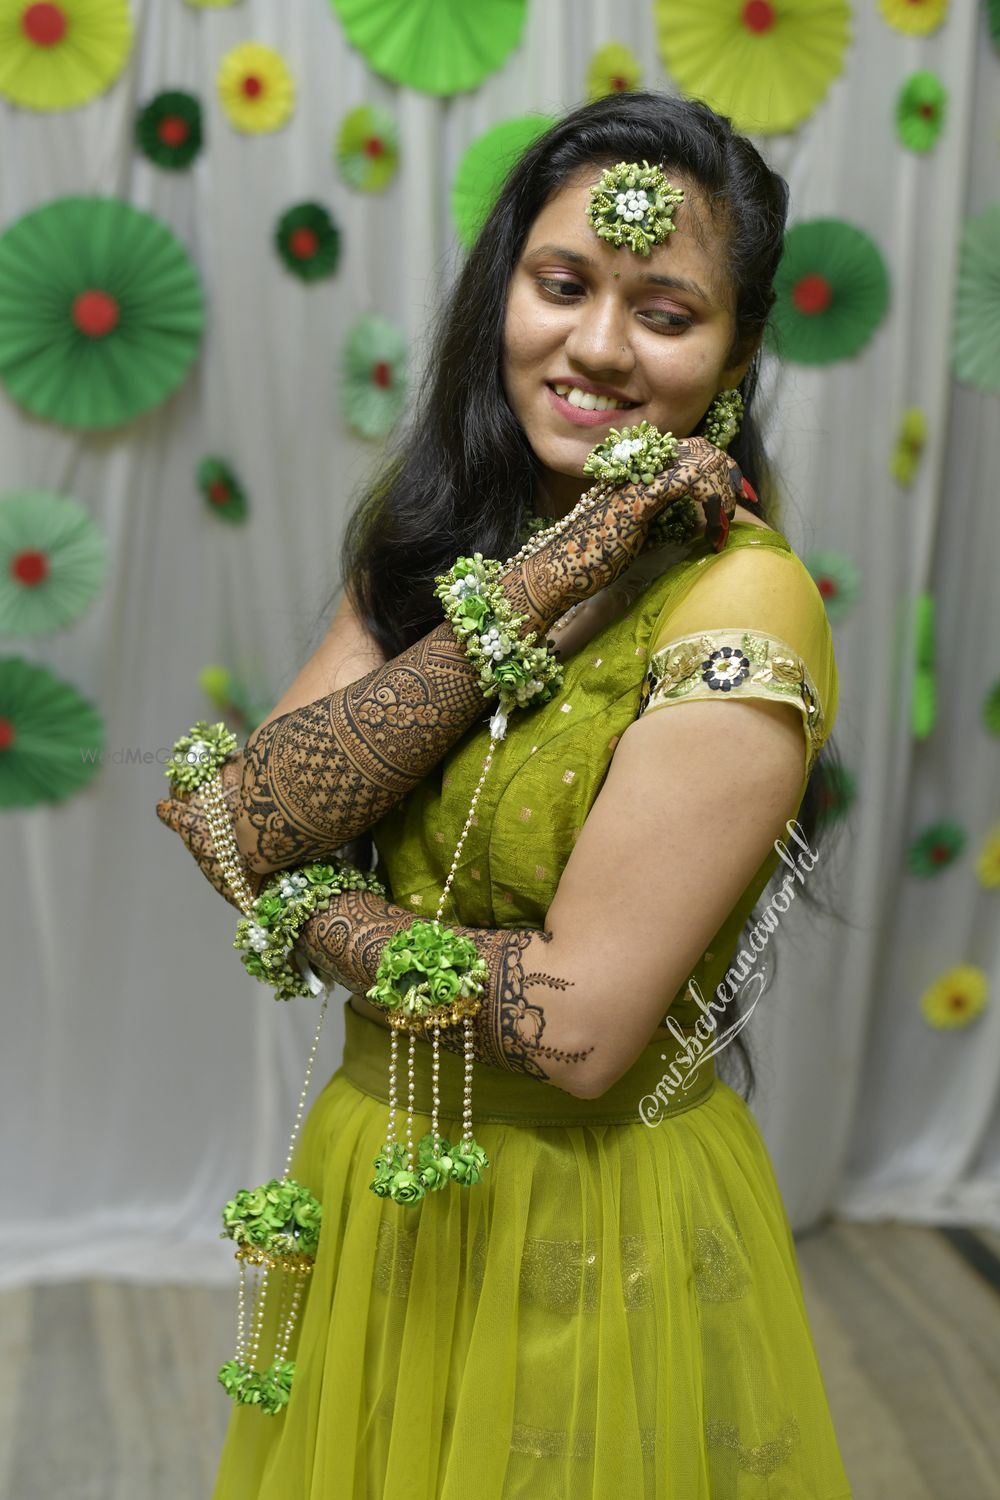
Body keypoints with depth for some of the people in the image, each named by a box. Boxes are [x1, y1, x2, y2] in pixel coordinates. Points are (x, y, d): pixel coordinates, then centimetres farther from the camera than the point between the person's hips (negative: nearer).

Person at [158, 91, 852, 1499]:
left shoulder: (745, 604, -20)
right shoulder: (437, 536, 0)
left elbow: (581, 1026, -24)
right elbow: (255, 823, -14)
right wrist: (535, 594, -21)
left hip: (596, 1230, -5)